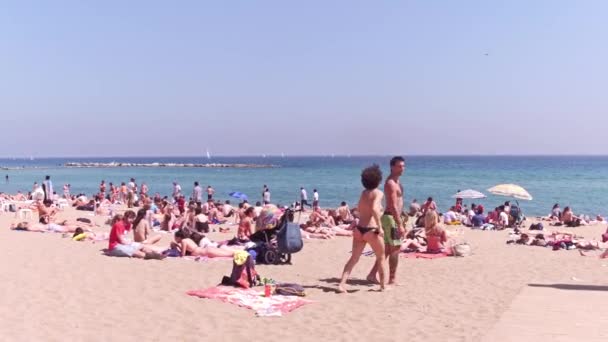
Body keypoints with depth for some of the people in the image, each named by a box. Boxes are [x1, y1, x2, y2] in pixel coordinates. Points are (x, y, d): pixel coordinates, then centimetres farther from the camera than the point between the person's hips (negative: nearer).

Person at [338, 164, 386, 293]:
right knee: (381, 257, 14)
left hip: (359, 229, 6)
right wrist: (380, 227, -19)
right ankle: (383, 286, 23)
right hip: (371, 230, -6)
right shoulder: (378, 193, -7)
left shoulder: (363, 193, 13)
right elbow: (374, 209, -22)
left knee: (354, 258, 7)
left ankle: (342, 284, -5)